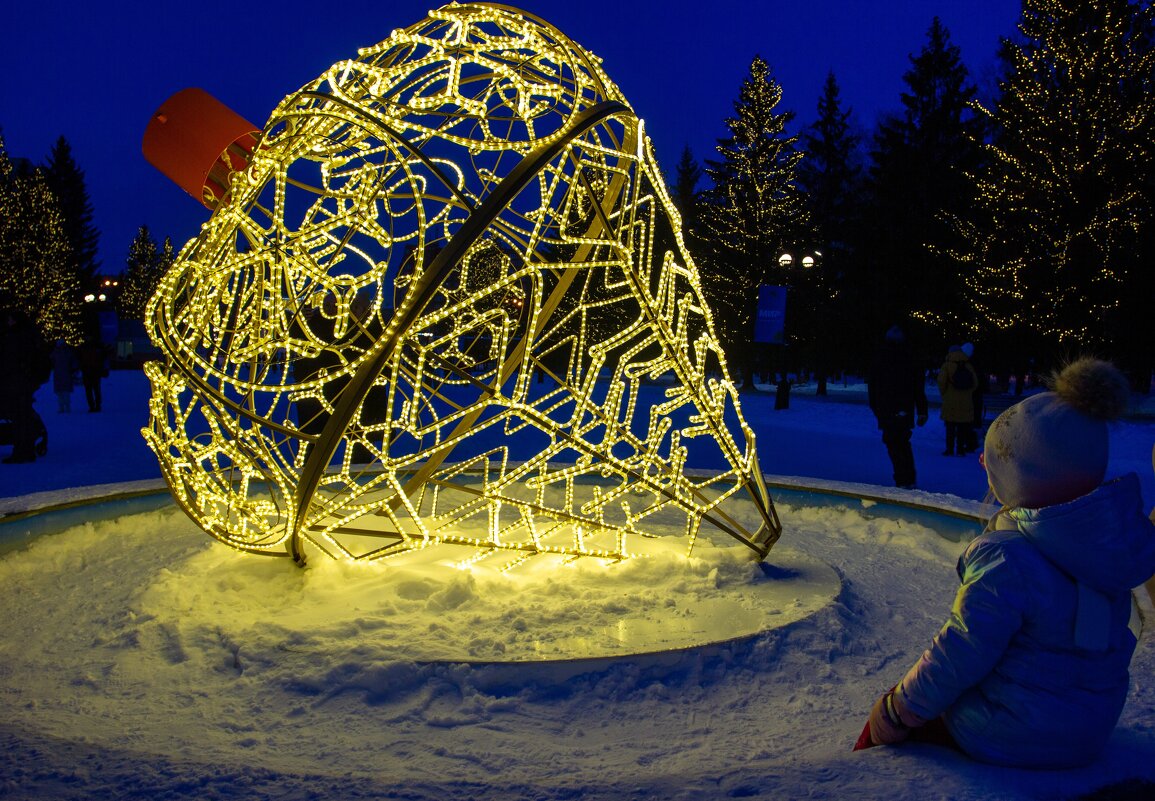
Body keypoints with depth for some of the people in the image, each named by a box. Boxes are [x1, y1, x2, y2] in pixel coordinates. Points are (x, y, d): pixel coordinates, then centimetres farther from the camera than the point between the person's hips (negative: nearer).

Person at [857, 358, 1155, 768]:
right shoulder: (1114, 529, -8)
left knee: (888, 718, 13)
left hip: (1009, 739, -8)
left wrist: (898, 710, -7)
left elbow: (959, 656, -23)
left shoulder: (1006, 561, -30)